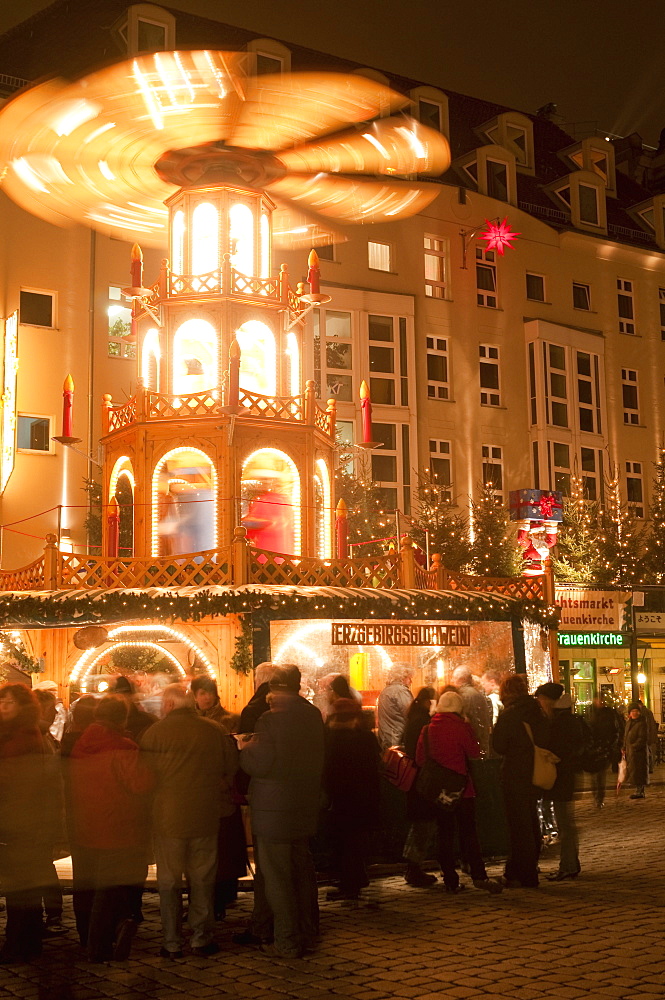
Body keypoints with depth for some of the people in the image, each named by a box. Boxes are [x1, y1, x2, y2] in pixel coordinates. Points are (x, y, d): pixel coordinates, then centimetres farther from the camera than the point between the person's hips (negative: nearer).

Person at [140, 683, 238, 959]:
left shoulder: (155, 732, -9)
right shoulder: (216, 731, -1)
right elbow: (231, 773, 7)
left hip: (168, 817, -2)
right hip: (206, 817, 2)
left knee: (169, 881, 9)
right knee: (202, 879, 13)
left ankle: (172, 943, 13)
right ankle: (201, 938, 18)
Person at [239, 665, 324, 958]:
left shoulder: (271, 719, -19)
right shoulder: (314, 716, 3)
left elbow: (259, 765, -20)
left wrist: (244, 749, -3)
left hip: (274, 810, -7)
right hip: (305, 807, 7)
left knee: (275, 876, 2)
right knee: (302, 870, 18)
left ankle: (286, 942, 6)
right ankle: (307, 933, 28)